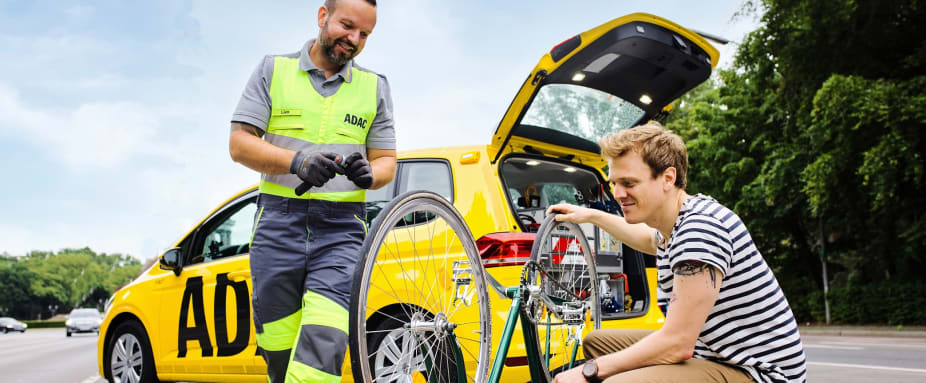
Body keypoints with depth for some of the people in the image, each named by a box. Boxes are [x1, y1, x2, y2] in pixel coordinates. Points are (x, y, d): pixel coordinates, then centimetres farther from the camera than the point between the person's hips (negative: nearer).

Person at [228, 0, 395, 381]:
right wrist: (296, 160, -15)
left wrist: (368, 174, -12)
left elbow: (387, 161, 13)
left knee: (321, 348, -19)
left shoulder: (374, 87, 14)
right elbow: (239, 143, 3)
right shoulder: (274, 70, 11)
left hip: (341, 230, 0)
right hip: (278, 224, 1)